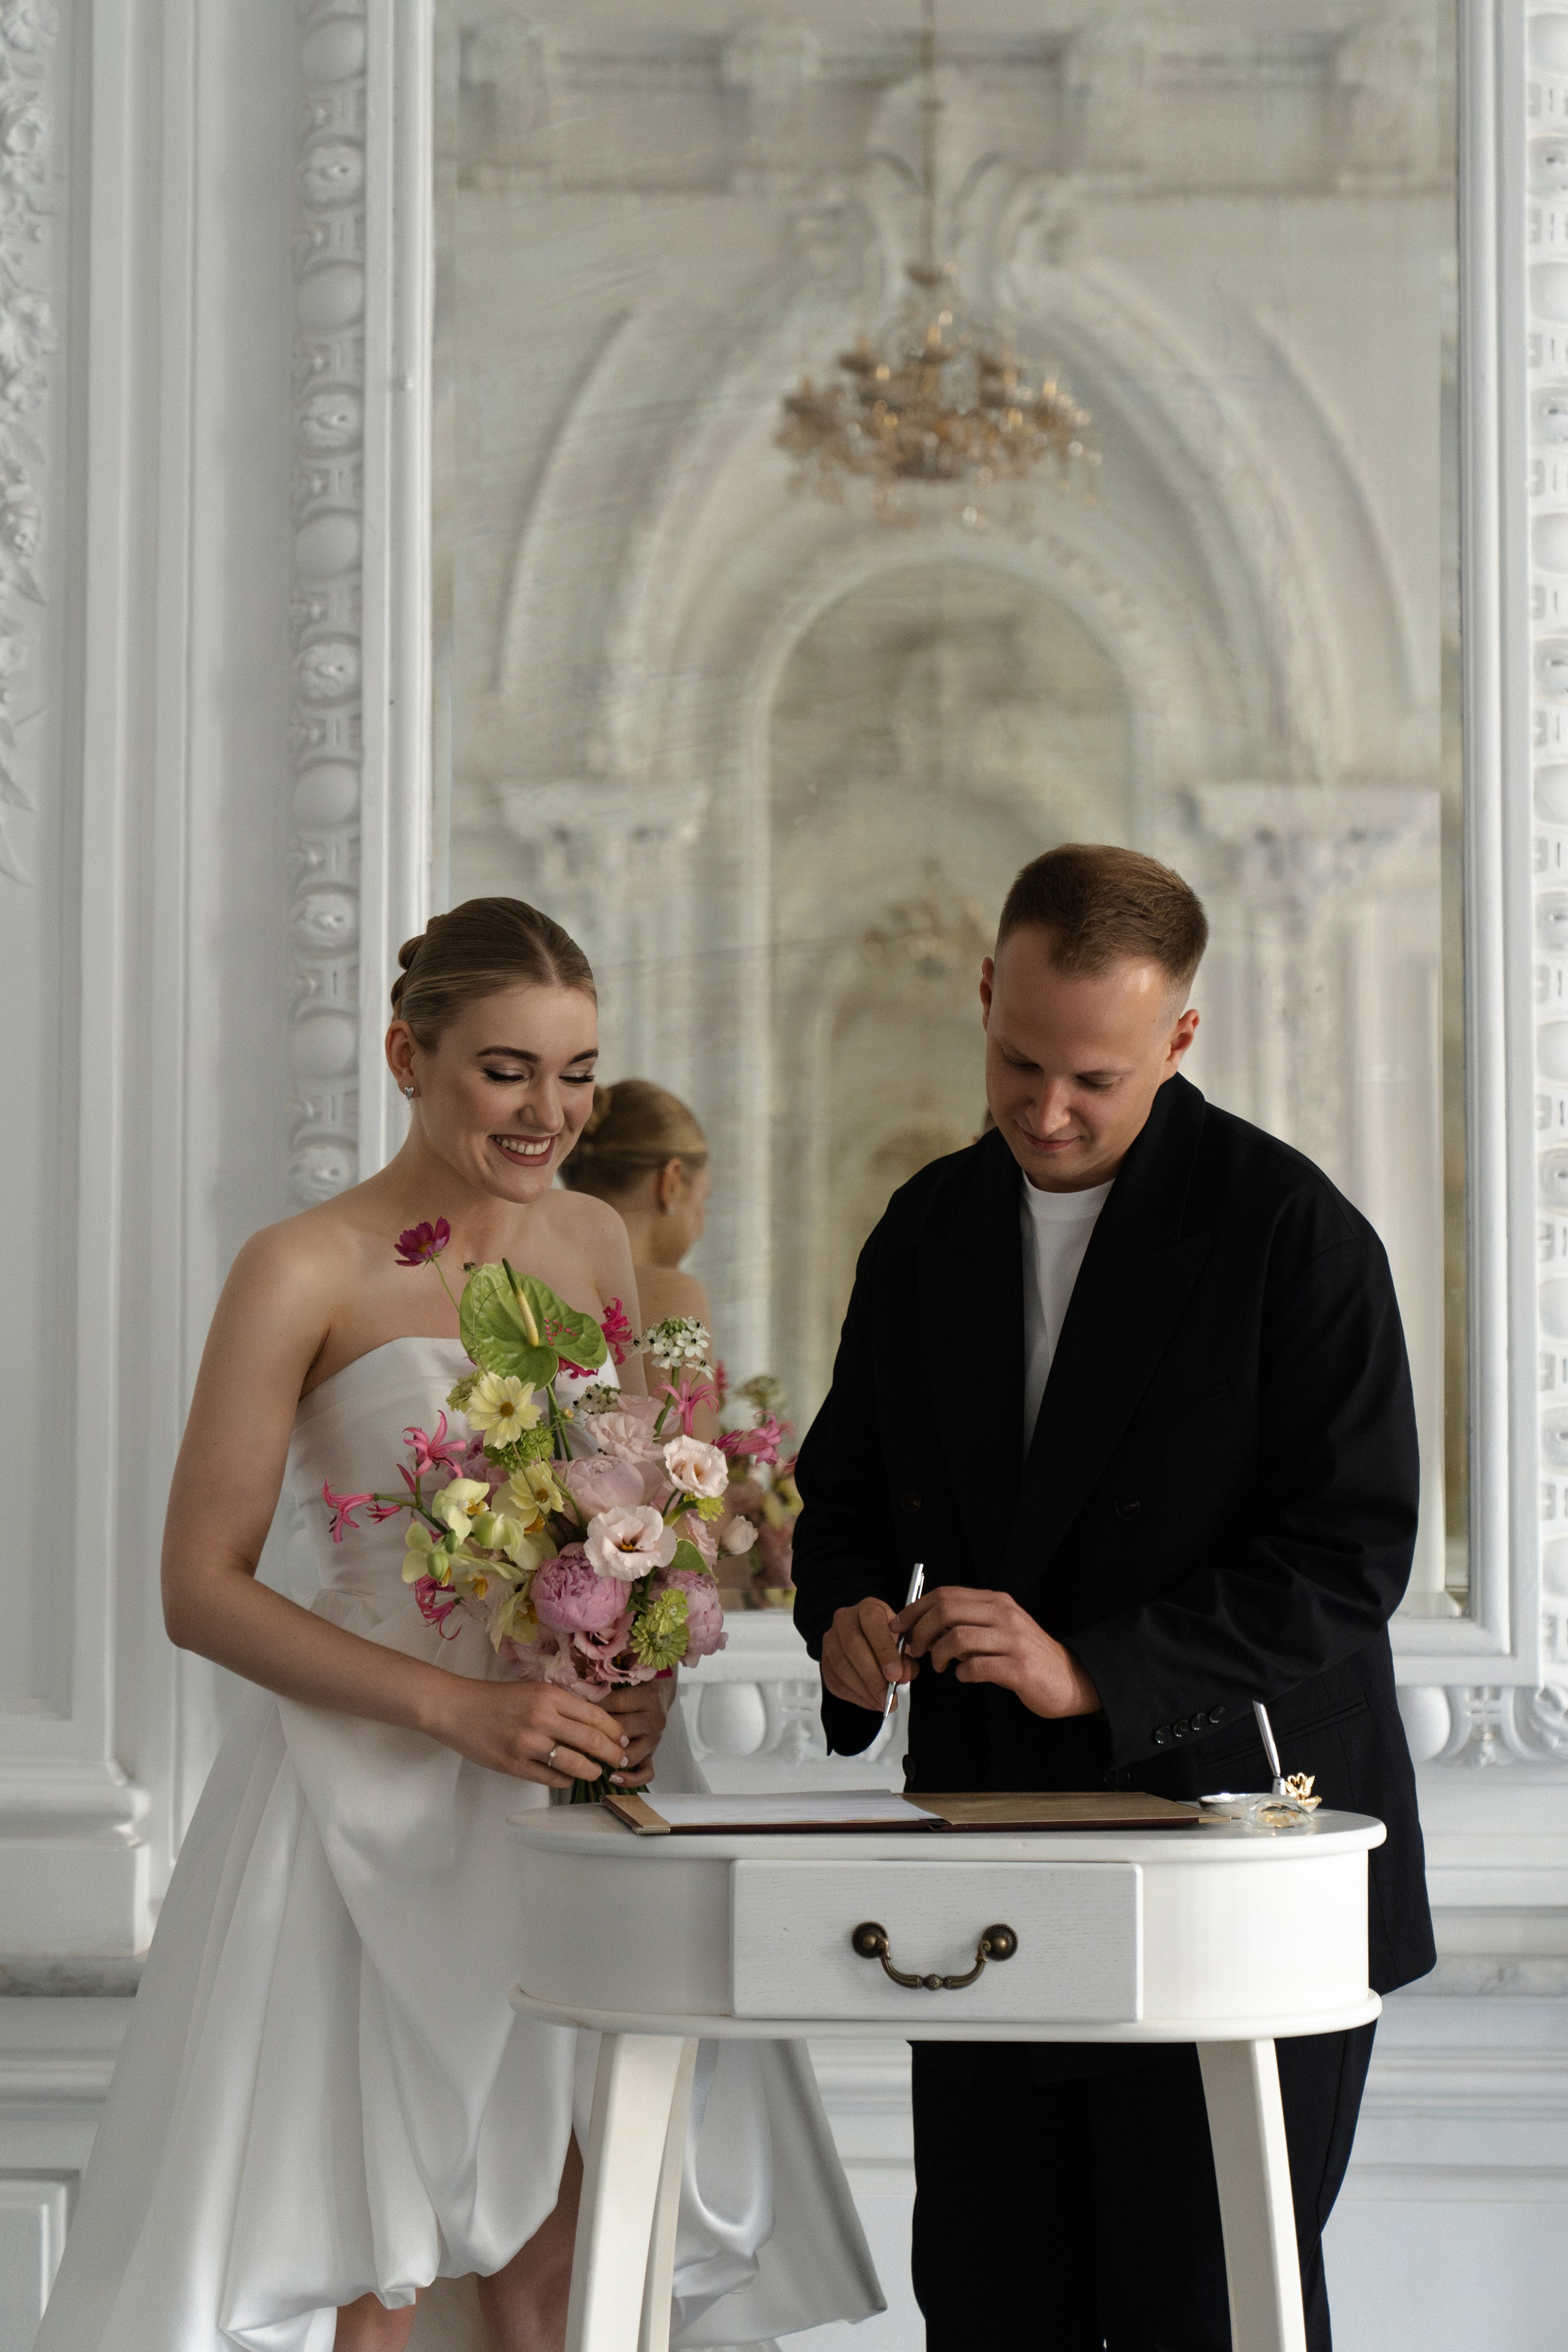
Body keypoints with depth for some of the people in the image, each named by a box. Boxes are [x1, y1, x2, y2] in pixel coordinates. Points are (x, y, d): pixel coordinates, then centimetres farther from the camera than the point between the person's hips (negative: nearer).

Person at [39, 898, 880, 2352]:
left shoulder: (596, 1246, 9)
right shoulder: (305, 1273, -8)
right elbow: (203, 1590, -10)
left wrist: (642, 1683, -3)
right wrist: (460, 1708, -20)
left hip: (571, 1791, 5)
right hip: (370, 1808, -5)